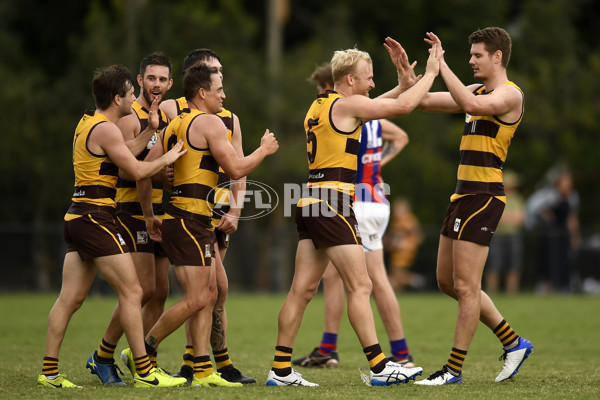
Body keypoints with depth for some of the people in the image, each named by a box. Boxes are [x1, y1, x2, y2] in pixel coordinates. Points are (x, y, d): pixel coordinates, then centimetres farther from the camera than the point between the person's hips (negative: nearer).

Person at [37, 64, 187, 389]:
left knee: (70, 298, 8)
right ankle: (144, 372, -5)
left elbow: (121, 162, 19)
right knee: (132, 292, -6)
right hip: (96, 217, -10)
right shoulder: (105, 129, -13)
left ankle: (49, 371, 7)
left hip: (78, 216, 10)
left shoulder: (87, 122, 16)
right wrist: (167, 158, 3)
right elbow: (136, 171, -13)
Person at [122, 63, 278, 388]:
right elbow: (235, 169, -12)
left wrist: (149, 216, 23)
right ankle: (142, 352, 2)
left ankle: (202, 371, 7)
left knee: (209, 294, 9)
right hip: (191, 221, -10)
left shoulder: (174, 124, 16)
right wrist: (264, 150, 5)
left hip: (178, 215, 10)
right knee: (196, 299, -7)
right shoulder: (209, 123, -9)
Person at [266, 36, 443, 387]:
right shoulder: (347, 104, -8)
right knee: (361, 286, -6)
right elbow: (403, 106, -9)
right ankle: (379, 367, -6)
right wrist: (431, 72, 2)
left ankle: (281, 370, 7)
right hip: (333, 203, -9)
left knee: (303, 289, 8)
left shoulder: (321, 104, 19)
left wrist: (405, 76, 25)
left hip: (311, 202, 9)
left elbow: (390, 101, 30)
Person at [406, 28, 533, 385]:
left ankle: (454, 369, 0)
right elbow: (424, 101, 22)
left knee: (466, 287, -6)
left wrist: (441, 64, -24)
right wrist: (405, 68, 9)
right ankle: (514, 344, 22)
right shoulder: (478, 91, 17)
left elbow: (470, 105, -30)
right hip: (464, 195, 10)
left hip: (483, 196, -10)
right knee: (448, 282, 14)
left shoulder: (510, 94, -10)